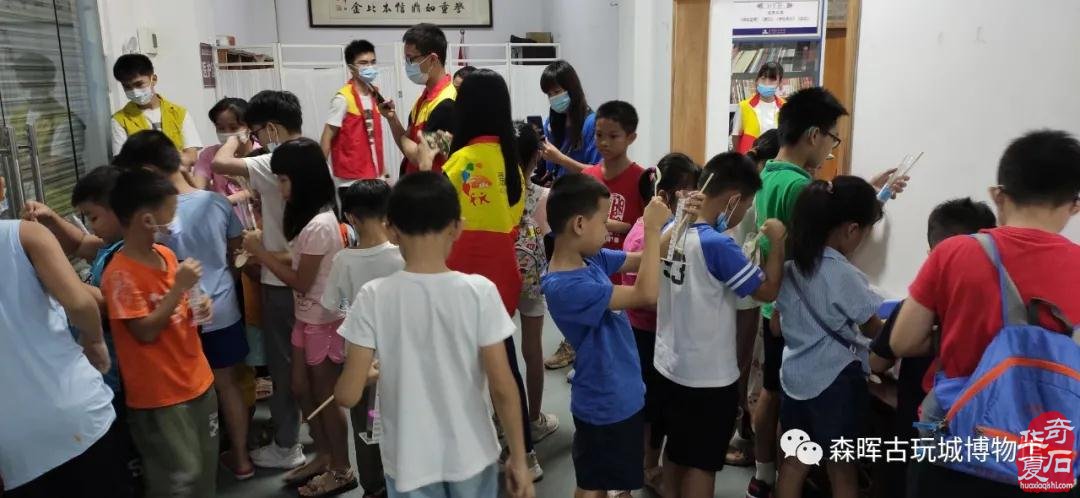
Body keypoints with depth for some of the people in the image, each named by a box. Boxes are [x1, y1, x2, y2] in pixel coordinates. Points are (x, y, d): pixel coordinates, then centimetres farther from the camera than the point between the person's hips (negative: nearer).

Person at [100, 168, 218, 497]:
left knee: (206, 467, 19)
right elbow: (146, 331, -21)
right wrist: (179, 287, -22)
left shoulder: (166, 254, 4)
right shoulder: (120, 274, -19)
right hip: (159, 395, -7)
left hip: (197, 379, 8)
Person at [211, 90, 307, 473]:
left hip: (282, 281, -8)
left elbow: (219, 164, -28)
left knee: (284, 364, 5)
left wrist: (236, 139, -10)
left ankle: (287, 446, 18)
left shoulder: (275, 164, -20)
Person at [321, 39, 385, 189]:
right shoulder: (343, 98, -13)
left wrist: (382, 167, 14)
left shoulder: (375, 94, 8)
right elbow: (326, 139, -11)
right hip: (351, 180, -7)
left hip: (373, 176, 7)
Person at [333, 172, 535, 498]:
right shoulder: (479, 291, -16)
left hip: (409, 461, 0)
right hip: (471, 456, 0)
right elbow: (502, 388, -13)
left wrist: (370, 374, 11)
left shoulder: (374, 297, -15)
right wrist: (518, 457, -2)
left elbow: (348, 395, -12)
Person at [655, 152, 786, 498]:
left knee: (675, 452, 23)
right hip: (708, 378, -7)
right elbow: (768, 290, -17)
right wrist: (778, 241, -6)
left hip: (669, 366, 7)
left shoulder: (673, 230, -2)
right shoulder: (718, 244, -25)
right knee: (701, 464, 9)